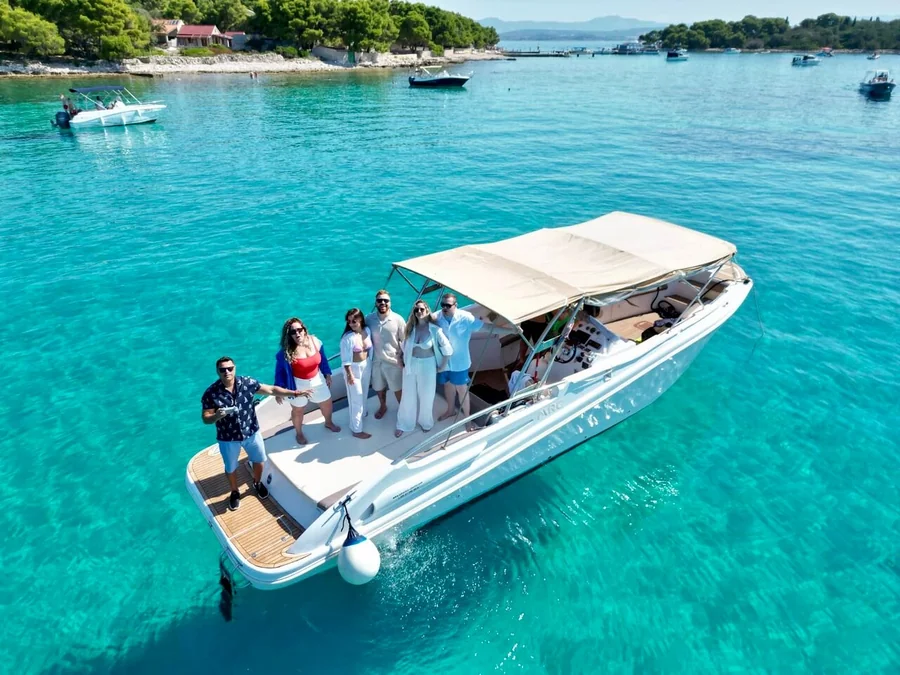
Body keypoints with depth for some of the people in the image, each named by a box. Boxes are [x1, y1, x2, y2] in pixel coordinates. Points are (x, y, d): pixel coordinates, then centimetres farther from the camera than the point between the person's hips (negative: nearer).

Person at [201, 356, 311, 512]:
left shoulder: (247, 383, -15)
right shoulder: (211, 393, -20)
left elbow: (271, 390, -8)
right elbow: (206, 418, -13)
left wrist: (295, 393, -11)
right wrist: (217, 416, -36)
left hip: (251, 432, 2)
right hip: (227, 438, -2)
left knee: (259, 460, 21)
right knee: (230, 468, 19)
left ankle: (257, 483, 53)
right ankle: (235, 492, 48)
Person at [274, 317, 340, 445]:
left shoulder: (315, 342, -15)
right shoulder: (286, 351, -26)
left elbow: (323, 359, 1)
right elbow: (279, 370, -14)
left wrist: (328, 375, 8)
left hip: (317, 380, 4)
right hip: (298, 384, -4)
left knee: (327, 403, 23)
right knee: (297, 411, 18)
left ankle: (328, 423, 55)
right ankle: (299, 433, 47)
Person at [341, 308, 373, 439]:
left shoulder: (367, 331, -8)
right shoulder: (348, 338, -26)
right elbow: (346, 358, -21)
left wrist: (370, 364, 11)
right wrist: (349, 374, -20)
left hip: (366, 365, 6)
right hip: (353, 368, -6)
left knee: (364, 393, 26)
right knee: (356, 399, 2)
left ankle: (362, 413, 53)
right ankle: (357, 430, 14)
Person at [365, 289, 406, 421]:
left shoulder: (398, 319, -15)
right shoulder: (369, 319, -9)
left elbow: (405, 340, -7)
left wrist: (404, 358, -5)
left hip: (394, 361, -2)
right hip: (376, 361, 3)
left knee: (398, 388, 13)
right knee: (379, 387, 22)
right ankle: (383, 406, 48)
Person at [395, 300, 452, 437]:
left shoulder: (435, 330, -17)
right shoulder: (410, 328, -5)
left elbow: (447, 349, -13)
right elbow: (405, 346, 8)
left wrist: (442, 367, -6)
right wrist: (405, 361, 7)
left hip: (427, 366, -3)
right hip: (411, 365, 3)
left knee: (426, 397, 14)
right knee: (408, 396, 14)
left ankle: (426, 422, 38)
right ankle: (403, 425, 30)